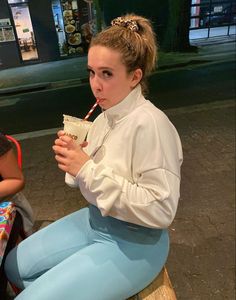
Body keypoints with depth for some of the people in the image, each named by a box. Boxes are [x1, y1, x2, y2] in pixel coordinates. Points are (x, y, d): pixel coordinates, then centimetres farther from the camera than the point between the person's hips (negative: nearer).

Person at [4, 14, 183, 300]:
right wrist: (74, 158, -12)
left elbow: (160, 209, -27)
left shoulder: (149, 124, -25)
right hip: (94, 220, 8)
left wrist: (88, 169, -28)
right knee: (16, 265, 15)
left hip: (133, 240, -7)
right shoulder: (104, 116, 0)